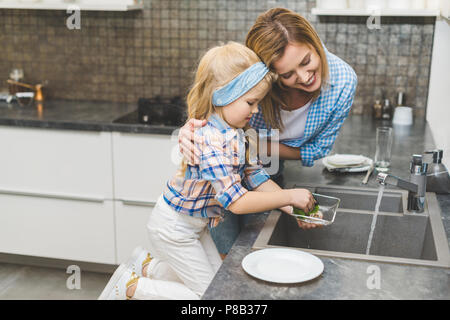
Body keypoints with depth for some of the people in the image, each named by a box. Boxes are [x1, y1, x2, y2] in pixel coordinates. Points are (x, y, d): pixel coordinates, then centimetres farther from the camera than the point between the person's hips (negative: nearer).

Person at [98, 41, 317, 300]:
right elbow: (237, 202, -35)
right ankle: (129, 287, 9)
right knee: (208, 293, 2)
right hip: (173, 227, -9)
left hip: (194, 224, 9)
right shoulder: (211, 141, -34)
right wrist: (289, 196, -29)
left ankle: (149, 266, 27)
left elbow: (257, 178, -1)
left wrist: (293, 209, -13)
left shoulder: (238, 135, -4)